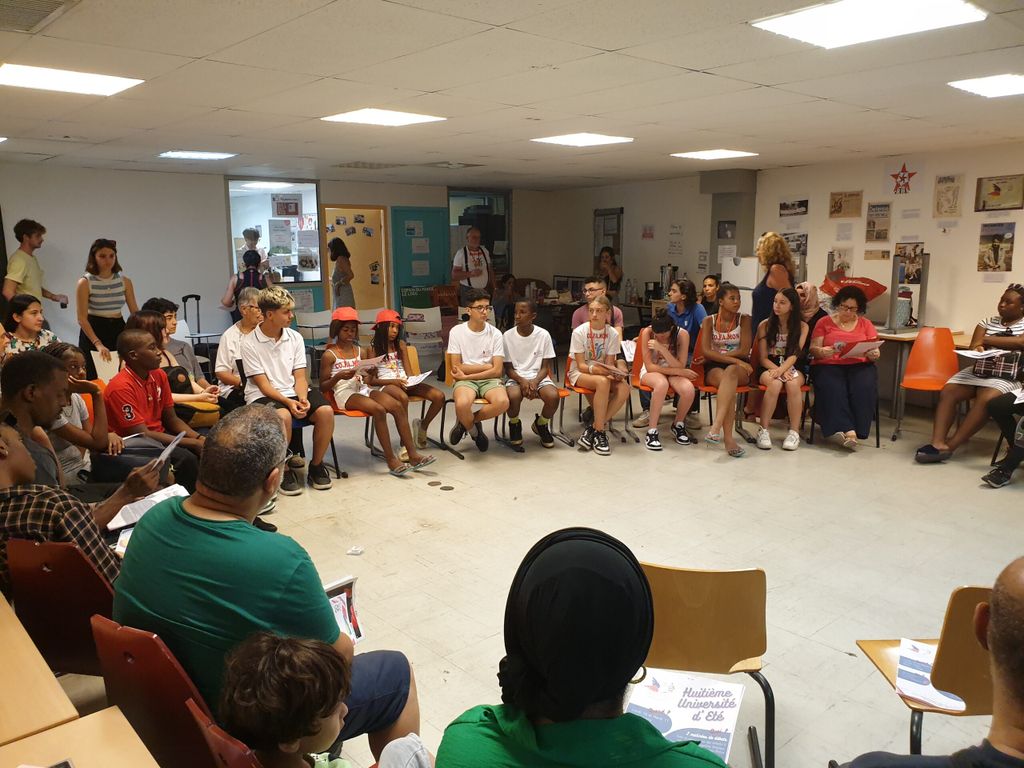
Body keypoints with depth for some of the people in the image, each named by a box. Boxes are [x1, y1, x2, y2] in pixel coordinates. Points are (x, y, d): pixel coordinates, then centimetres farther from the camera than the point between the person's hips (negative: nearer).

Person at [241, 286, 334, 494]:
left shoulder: (295, 338, 5)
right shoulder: (250, 343, -7)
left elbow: (299, 377, 4)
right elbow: (263, 384, -10)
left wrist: (302, 399, -17)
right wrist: (287, 402, -24)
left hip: (293, 392, 4)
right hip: (262, 396, -4)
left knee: (326, 411, -24)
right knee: (282, 416, -37)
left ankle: (316, 465, -3)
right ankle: (284, 471, -15)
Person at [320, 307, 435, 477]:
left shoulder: (359, 351, 17)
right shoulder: (329, 355, 0)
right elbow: (322, 387, -1)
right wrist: (338, 377, -18)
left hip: (362, 389, 6)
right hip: (344, 393, -6)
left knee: (398, 406, -19)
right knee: (379, 410, -32)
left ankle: (413, 455, -20)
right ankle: (391, 460, -25)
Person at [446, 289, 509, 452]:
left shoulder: (495, 334, 0)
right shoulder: (457, 332, -2)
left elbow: (497, 370, -5)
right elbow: (457, 368, -5)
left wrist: (466, 375, -11)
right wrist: (486, 366, -6)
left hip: (489, 379, 2)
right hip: (465, 380, -1)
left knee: (502, 402, -32)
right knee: (462, 404, -37)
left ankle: (465, 422, -3)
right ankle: (475, 431, 1)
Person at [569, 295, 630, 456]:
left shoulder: (612, 334, -4)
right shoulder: (579, 332, -13)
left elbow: (609, 363, -2)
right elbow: (581, 365, -13)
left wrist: (614, 372, -26)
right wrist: (595, 369, -34)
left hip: (602, 372, 4)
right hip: (579, 373, -4)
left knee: (624, 387, -28)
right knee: (603, 382, -37)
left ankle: (593, 429, -20)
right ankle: (599, 431, -24)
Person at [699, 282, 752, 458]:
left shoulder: (744, 319, 7)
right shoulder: (709, 321, 6)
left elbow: (744, 351, -3)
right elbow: (706, 352, -7)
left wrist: (718, 354, -10)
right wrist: (734, 359, -16)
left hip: (740, 367, 0)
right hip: (714, 367, 0)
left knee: (731, 372, -38)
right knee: (729, 384, -36)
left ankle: (716, 427, -50)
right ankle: (728, 437, -46)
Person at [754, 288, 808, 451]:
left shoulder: (802, 326, 4)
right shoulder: (765, 325, 2)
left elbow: (794, 354, -7)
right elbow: (763, 358, -1)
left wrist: (782, 370, -25)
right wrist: (778, 371, -18)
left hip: (791, 368, 1)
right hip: (769, 368, -1)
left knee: (793, 383, -34)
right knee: (775, 383, -34)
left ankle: (794, 432, -25)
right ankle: (763, 430, -28)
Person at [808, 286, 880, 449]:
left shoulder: (866, 324, 20)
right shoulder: (824, 322, 14)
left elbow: (875, 352, 12)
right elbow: (813, 349, 5)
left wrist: (873, 354, -13)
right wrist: (822, 351, -19)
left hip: (859, 365, 2)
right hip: (828, 365, -1)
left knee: (864, 388, -32)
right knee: (833, 389, -35)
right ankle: (849, 430, -39)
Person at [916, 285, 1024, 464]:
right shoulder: (987, 322, 19)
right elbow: (973, 348, 9)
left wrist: (988, 339, -6)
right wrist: (978, 349, -16)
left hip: (1007, 375, -4)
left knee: (985, 399, -35)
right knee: (947, 392, -23)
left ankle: (950, 445, -30)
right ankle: (938, 442, -33)